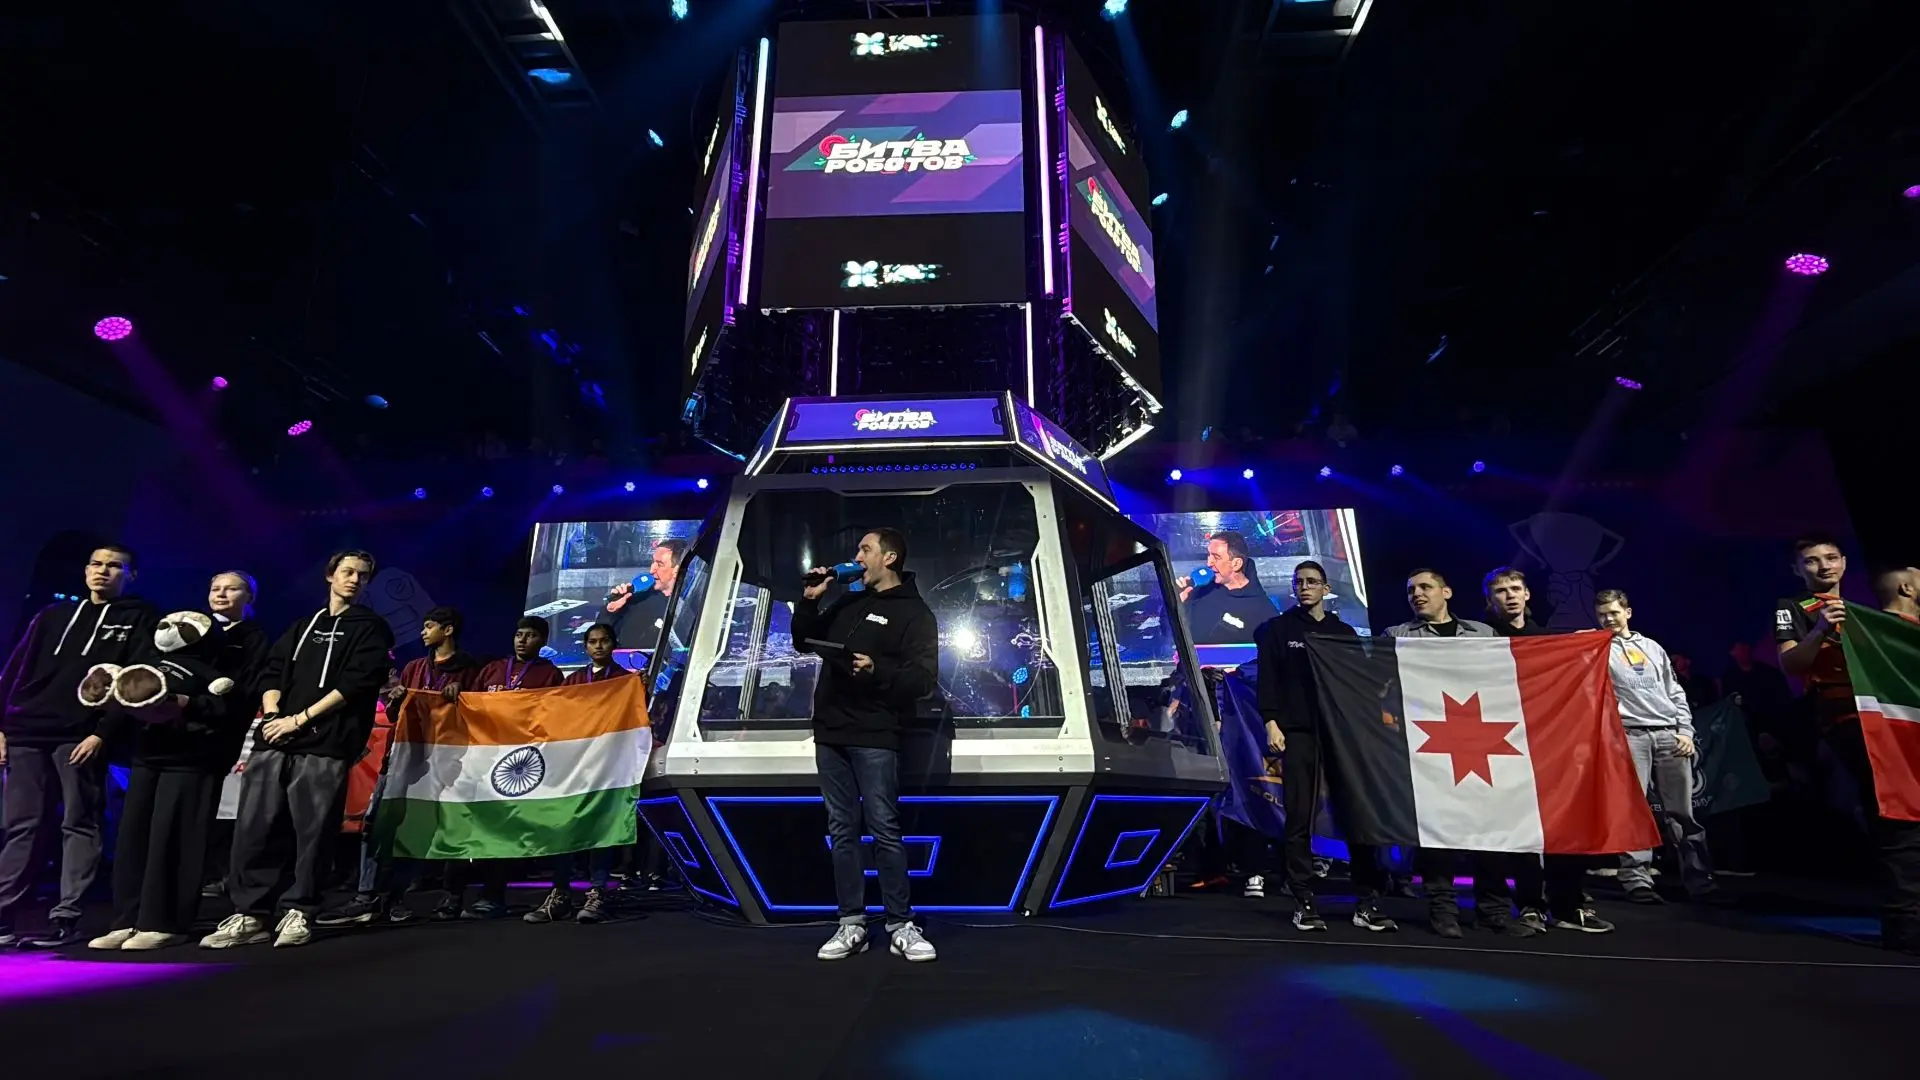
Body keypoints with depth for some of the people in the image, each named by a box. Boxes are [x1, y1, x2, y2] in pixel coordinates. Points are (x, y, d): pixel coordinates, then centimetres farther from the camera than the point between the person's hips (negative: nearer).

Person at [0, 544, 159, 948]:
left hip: (82, 737, -4)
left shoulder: (140, 619, 5)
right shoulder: (53, 615, 20)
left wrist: (103, 732, -14)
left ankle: (66, 918, 1)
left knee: (79, 826, -2)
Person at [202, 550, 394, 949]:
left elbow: (356, 683, -6)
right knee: (255, 828, 0)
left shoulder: (371, 628, 6)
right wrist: (271, 715, -4)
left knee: (313, 832, -3)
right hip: (274, 740, 5)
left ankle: (297, 913, 8)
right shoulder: (303, 625, 22)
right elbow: (273, 671, 15)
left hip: (325, 745, -4)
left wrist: (300, 718, -10)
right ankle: (249, 915, 9)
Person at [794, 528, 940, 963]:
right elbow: (804, 642, 25)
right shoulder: (848, 603, 18)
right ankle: (851, 925, 12)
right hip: (831, 733, 6)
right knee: (842, 831, 6)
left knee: (885, 831, -6)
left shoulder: (914, 612, -2)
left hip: (874, 737, -6)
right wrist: (809, 601, 11)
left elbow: (924, 678, -11)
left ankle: (901, 926, 2)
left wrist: (878, 670, -25)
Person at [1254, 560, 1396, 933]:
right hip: (1299, 734, -3)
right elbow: (1266, 679, 1)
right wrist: (1271, 722, -10)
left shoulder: (1344, 632, 16)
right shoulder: (1277, 629, 8)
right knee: (1300, 821, -2)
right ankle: (1303, 903, 5)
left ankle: (1367, 903, 7)